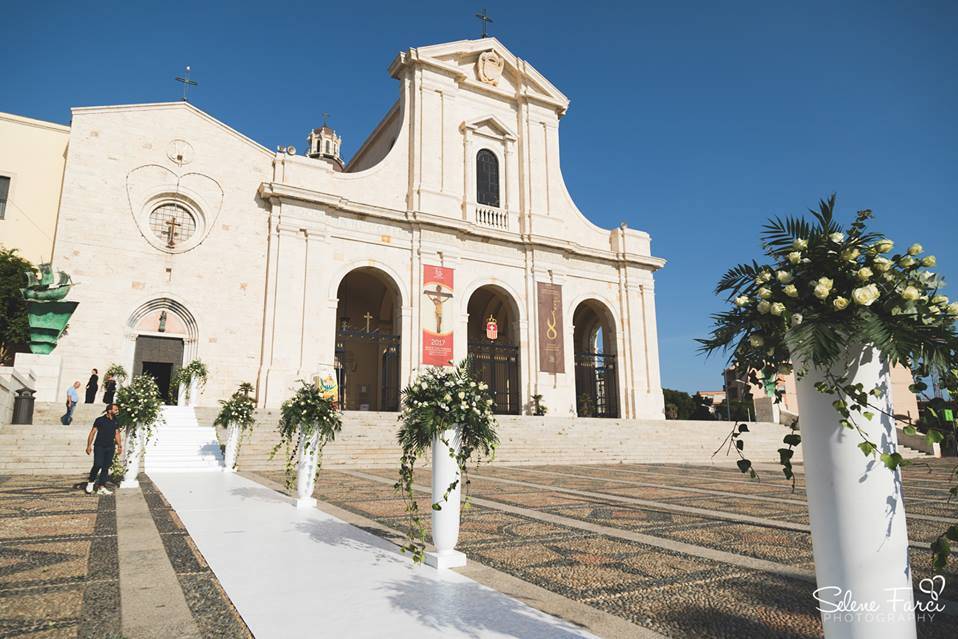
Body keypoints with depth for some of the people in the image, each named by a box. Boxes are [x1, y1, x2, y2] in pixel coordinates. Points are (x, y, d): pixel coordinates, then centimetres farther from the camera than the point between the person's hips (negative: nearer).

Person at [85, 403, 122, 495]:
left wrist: (119, 445, 9)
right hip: (99, 446, -4)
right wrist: (89, 445, -7)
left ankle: (101, 487, 6)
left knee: (106, 467, 2)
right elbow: (92, 432, -2)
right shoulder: (100, 420, -4)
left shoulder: (116, 421, 9)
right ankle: (91, 481, 11)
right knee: (98, 465, -15)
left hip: (110, 447, 4)